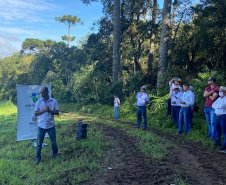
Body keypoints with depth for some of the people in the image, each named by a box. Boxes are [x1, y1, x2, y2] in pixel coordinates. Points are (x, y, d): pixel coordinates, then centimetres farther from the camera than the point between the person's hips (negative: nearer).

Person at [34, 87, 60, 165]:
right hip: (41, 126, 0)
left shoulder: (54, 101, -4)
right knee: (39, 143, 5)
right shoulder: (38, 102, -1)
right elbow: (36, 113, -3)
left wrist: (49, 110, -20)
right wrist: (43, 110, -17)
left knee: (53, 141, 14)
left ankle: (55, 154, 34)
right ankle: (38, 157, 18)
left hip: (51, 125, 0)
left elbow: (57, 112, -4)